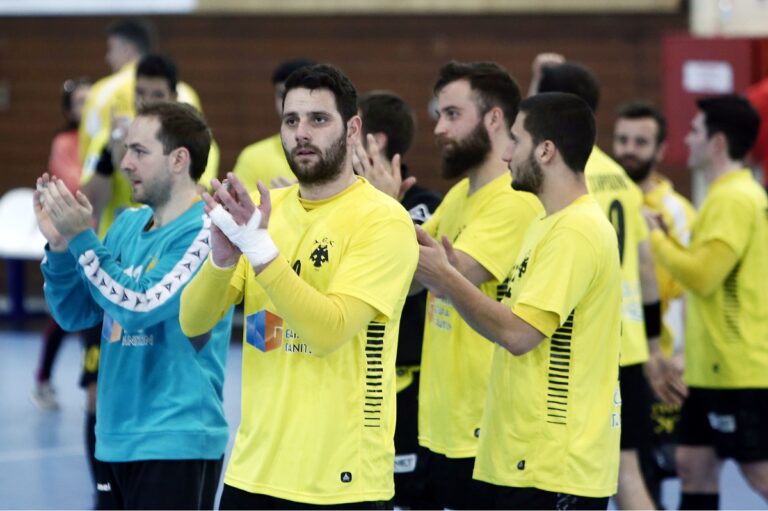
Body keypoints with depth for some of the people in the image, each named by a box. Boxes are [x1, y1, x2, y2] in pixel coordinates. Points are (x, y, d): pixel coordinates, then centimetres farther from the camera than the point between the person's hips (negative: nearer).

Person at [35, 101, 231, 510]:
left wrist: (81, 238, -18)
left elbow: (141, 306, -22)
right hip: (116, 440, 8)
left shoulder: (205, 232, -13)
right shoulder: (128, 225, 11)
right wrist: (59, 245, -3)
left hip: (175, 444, -8)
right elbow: (74, 315, 13)